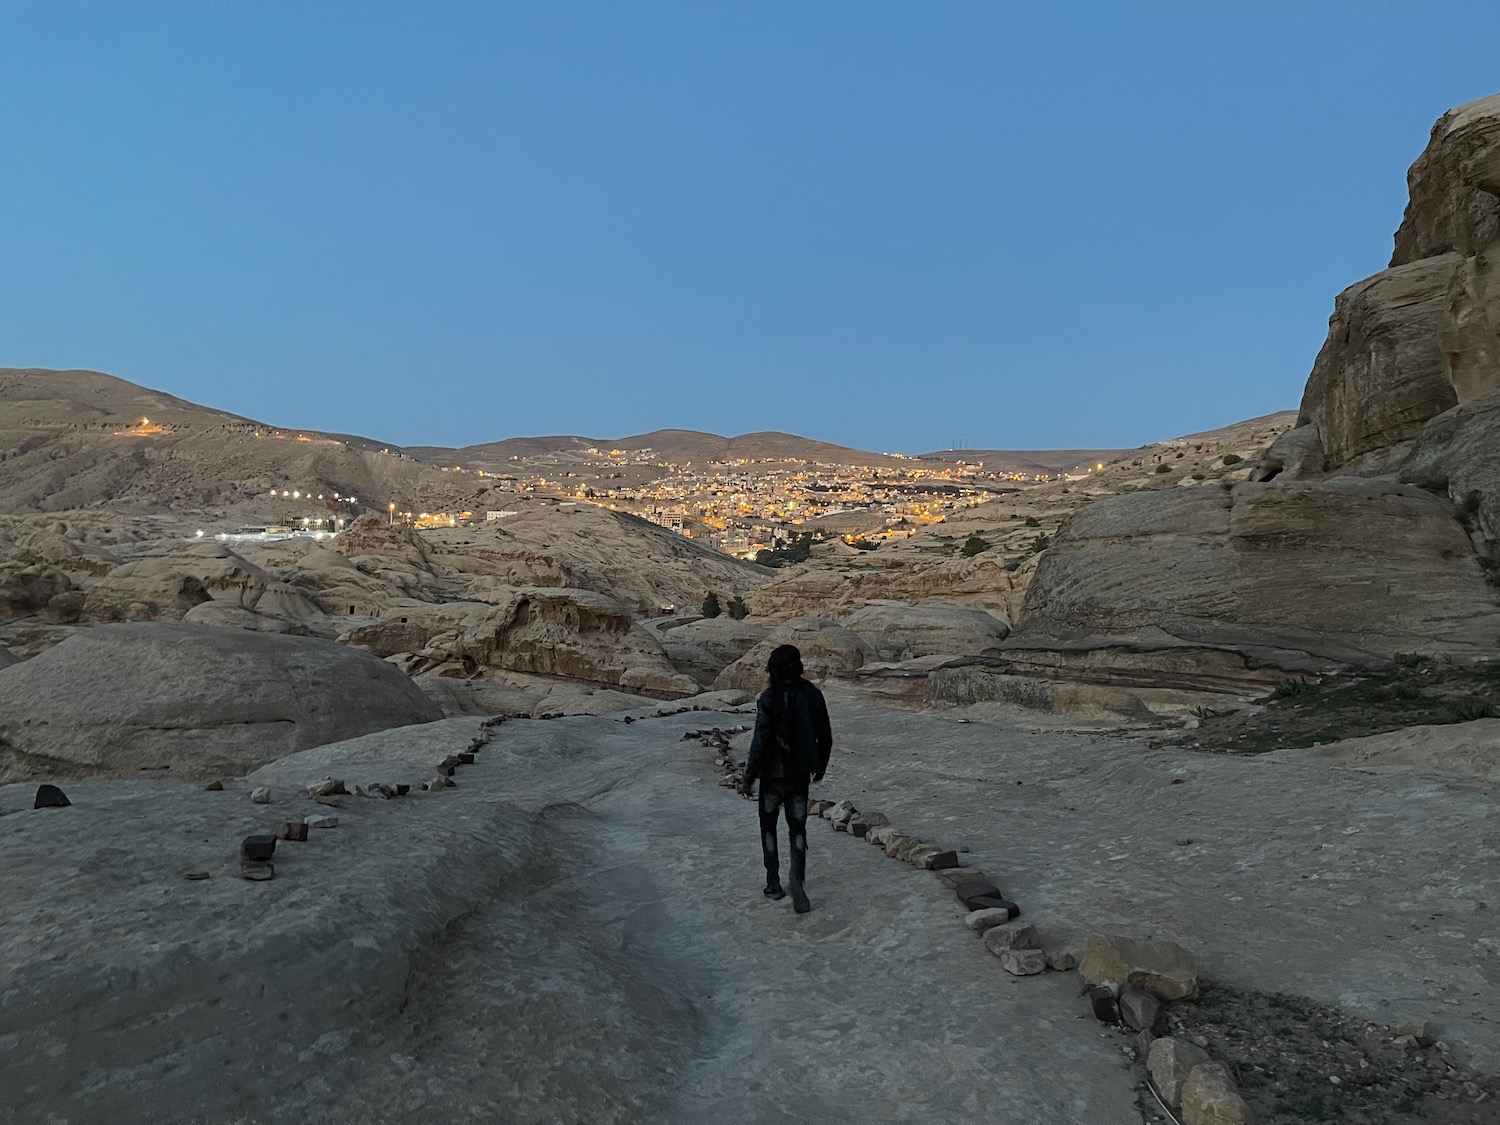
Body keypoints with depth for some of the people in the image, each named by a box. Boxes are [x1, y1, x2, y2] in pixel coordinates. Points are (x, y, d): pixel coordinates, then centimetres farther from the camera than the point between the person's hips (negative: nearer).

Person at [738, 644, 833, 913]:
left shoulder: (769, 698, -16)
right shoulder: (812, 694, -4)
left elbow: (760, 742, -17)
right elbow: (825, 736, 3)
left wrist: (748, 778, -8)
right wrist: (820, 766, 20)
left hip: (773, 773, -3)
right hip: (800, 774, 3)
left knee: (769, 826, 16)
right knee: (798, 828, 12)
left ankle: (774, 884, 20)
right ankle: (797, 881, -8)